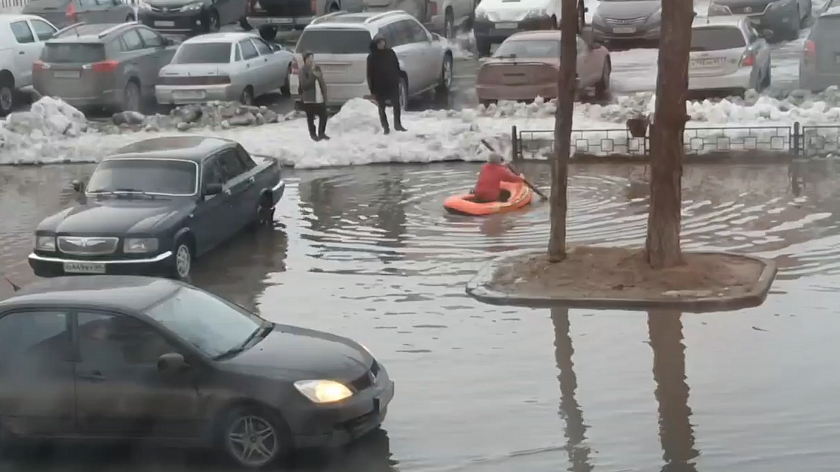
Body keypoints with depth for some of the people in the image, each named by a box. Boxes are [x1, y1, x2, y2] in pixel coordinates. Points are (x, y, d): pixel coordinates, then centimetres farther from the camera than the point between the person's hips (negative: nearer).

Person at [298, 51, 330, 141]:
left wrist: (325, 93, 12)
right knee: (310, 118, 5)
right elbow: (304, 84, -22)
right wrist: (313, 76, -25)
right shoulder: (302, 71, -11)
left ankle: (321, 133, 22)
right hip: (309, 99, -6)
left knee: (324, 116, 7)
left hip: (320, 98, 6)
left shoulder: (317, 68, 10)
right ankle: (313, 134, 18)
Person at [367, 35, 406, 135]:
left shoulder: (390, 53, 2)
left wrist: (399, 78, 3)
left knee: (396, 105, 3)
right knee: (382, 107, 4)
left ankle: (398, 125, 14)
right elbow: (370, 74, -4)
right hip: (379, 86, -2)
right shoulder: (371, 57, -4)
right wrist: (372, 89, -7)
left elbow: (397, 67, 9)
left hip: (392, 84, 2)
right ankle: (386, 127, 12)